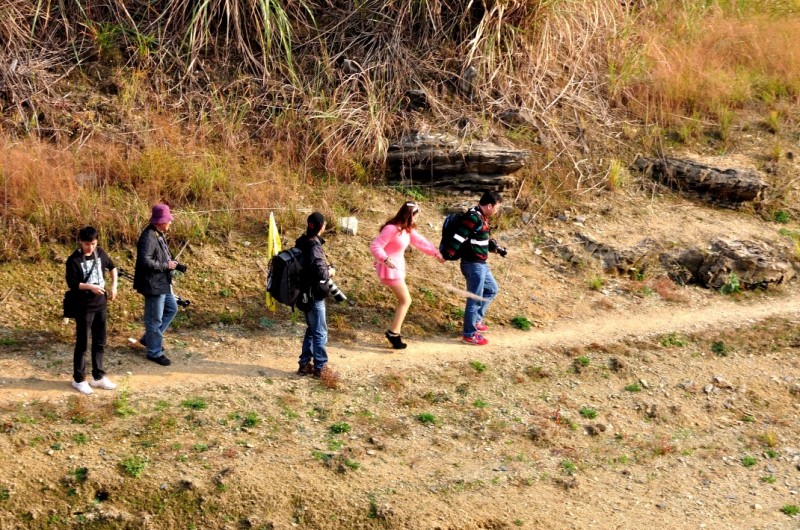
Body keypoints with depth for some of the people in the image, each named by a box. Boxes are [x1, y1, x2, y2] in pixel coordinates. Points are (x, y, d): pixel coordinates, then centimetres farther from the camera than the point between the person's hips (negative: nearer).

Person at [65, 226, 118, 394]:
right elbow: (71, 283, -15)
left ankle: (98, 377, 23)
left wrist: (114, 285, 6)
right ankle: (78, 379, 12)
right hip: (84, 307, -6)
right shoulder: (74, 260, -14)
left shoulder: (100, 253, 3)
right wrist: (90, 287, -27)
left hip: (100, 305, 6)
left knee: (100, 343, 12)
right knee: (82, 344, 2)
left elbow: (112, 267, 19)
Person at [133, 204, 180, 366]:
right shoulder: (148, 237, -23)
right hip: (153, 284, -10)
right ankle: (154, 352, 16)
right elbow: (145, 261, -30)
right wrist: (166, 266, -21)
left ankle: (149, 338, 34)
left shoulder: (158, 235, 8)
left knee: (171, 309, 23)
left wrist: (173, 263, 3)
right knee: (154, 318, 2)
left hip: (163, 283, 10)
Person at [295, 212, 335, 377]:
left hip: (305, 294, 9)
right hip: (314, 296, -9)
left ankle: (305, 364, 23)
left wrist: (325, 268, 10)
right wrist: (330, 272, -7)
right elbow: (320, 273, -27)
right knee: (320, 332, 1)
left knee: (311, 330, 19)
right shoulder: (314, 246, -21)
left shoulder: (301, 242, 6)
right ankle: (320, 367, 7)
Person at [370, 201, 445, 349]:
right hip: (390, 269, -10)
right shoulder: (392, 229, -21)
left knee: (403, 301, 14)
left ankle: (394, 332, 18)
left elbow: (420, 241, 18)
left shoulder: (407, 230, 7)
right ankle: (393, 333, -4)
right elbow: (375, 246, -23)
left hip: (398, 268, 10)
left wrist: (436, 253, 18)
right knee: (406, 300, -7)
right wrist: (385, 259, -38)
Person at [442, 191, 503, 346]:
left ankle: (476, 320, 32)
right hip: (473, 264, -11)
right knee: (475, 298, -3)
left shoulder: (481, 217, 11)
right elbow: (459, 236, -26)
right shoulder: (473, 217, -21)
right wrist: (448, 254, -29)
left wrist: (496, 248, 20)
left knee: (491, 289, 24)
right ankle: (469, 335, 6)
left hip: (481, 263, 11)